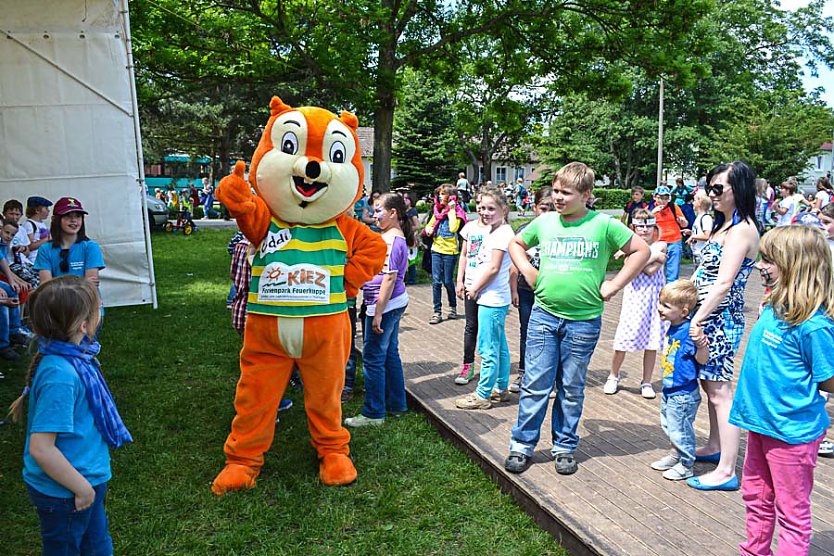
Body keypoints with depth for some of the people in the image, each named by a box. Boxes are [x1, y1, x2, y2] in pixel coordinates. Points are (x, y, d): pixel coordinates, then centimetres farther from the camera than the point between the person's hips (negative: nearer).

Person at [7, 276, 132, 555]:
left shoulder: (69, 355, -5)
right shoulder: (61, 375, -32)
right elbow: (40, 448, -31)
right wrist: (82, 488, -21)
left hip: (87, 477, 8)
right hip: (65, 492, -8)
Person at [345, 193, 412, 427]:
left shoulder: (391, 239, -18)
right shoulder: (393, 236, 12)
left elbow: (389, 278, -22)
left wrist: (378, 313, -21)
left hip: (385, 304, -10)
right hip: (395, 302, 10)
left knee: (373, 357, -1)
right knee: (390, 354, 17)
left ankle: (373, 413, 8)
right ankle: (396, 405, 28)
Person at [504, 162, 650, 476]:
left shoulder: (603, 225, -4)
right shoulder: (544, 222, 5)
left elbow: (641, 250, 0)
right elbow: (516, 244, 21)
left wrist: (615, 285, -4)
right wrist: (527, 271, 6)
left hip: (583, 321, -2)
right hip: (543, 316, 2)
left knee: (571, 389, 11)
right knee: (535, 384, 4)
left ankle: (565, 446, 27)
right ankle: (522, 444, 17)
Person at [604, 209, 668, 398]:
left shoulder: (661, 246, 4)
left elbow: (652, 270, -13)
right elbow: (648, 269, -15)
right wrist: (655, 256, -8)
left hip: (655, 299, 2)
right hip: (634, 298, -2)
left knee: (652, 343, 7)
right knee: (622, 342, 0)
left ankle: (646, 382, 22)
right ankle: (613, 376, 23)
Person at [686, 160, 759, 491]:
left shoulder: (742, 229, -15)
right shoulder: (724, 225, 15)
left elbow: (724, 283, -21)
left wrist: (698, 318, -21)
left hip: (721, 319, -10)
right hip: (710, 317, 10)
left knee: (720, 392, -6)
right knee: (710, 384, 18)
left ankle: (726, 471, 1)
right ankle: (715, 448, 33)